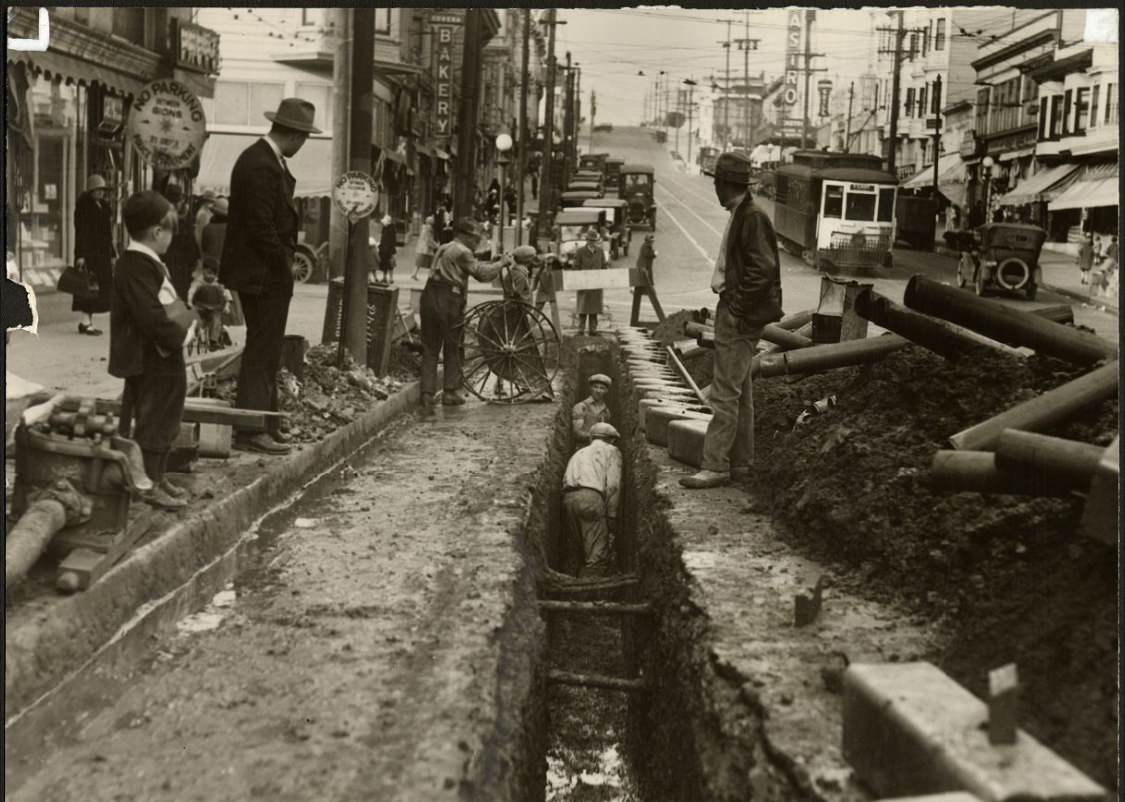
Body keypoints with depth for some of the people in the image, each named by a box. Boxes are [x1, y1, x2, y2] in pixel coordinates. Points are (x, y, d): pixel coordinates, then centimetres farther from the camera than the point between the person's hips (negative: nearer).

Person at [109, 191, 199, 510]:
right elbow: (151, 317, -27)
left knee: (165, 419, 18)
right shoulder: (137, 267, -20)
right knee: (153, 419, -1)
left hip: (161, 358, 10)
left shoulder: (145, 262, 12)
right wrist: (181, 336, -18)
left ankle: (156, 476, 29)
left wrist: (187, 320, 4)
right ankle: (148, 483, 8)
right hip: (149, 360, -10)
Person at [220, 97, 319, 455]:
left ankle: (266, 423, 22)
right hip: (263, 273, -11)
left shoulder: (269, 160, 13)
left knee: (266, 350, 15)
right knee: (262, 351, -5)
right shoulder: (261, 165, -20)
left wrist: (288, 257, 10)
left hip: (270, 270, 11)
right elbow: (261, 226, -23)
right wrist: (285, 262, -14)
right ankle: (252, 429, 1)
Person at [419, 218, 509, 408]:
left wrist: (492, 263, 24)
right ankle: (450, 392, 9)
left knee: (430, 349, 8)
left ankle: (427, 394, 4)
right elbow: (482, 273, -10)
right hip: (449, 300, -7)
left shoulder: (443, 249, 22)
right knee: (452, 349, 6)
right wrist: (501, 263, 3)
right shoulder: (463, 252, -4)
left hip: (430, 296, 7)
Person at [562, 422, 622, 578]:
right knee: (598, 555, -6)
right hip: (590, 496, -6)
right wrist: (611, 515, 3)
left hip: (568, 498, 6)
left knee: (585, 551, 15)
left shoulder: (579, 453, 35)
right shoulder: (611, 451, 17)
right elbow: (613, 485, 1)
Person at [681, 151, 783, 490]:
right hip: (732, 312, 10)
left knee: (726, 394, -8)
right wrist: (729, 303, 13)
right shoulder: (739, 215, 13)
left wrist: (737, 309, -19)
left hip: (740, 317, -10)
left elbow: (763, 269, -21)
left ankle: (715, 467, -5)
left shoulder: (753, 217, -16)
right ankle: (739, 462, 24)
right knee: (740, 392, 15)